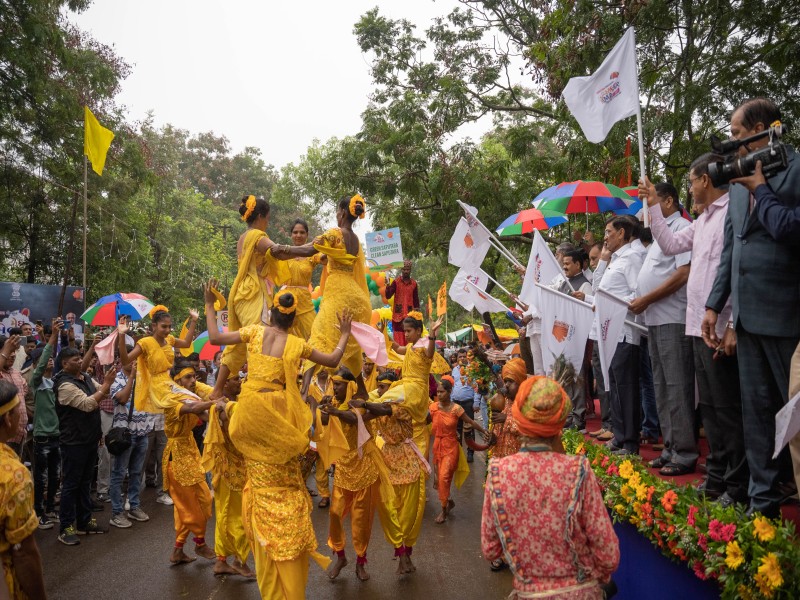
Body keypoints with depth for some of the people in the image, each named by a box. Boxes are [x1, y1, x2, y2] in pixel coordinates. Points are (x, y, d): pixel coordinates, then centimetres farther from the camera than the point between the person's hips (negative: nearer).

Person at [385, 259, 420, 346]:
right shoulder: (396, 282, 0)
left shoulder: (414, 284, 7)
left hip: (409, 315, 2)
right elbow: (388, 296, -7)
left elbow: (416, 300, 11)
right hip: (398, 314, -2)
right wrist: (388, 285, -23)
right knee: (398, 339, -3)